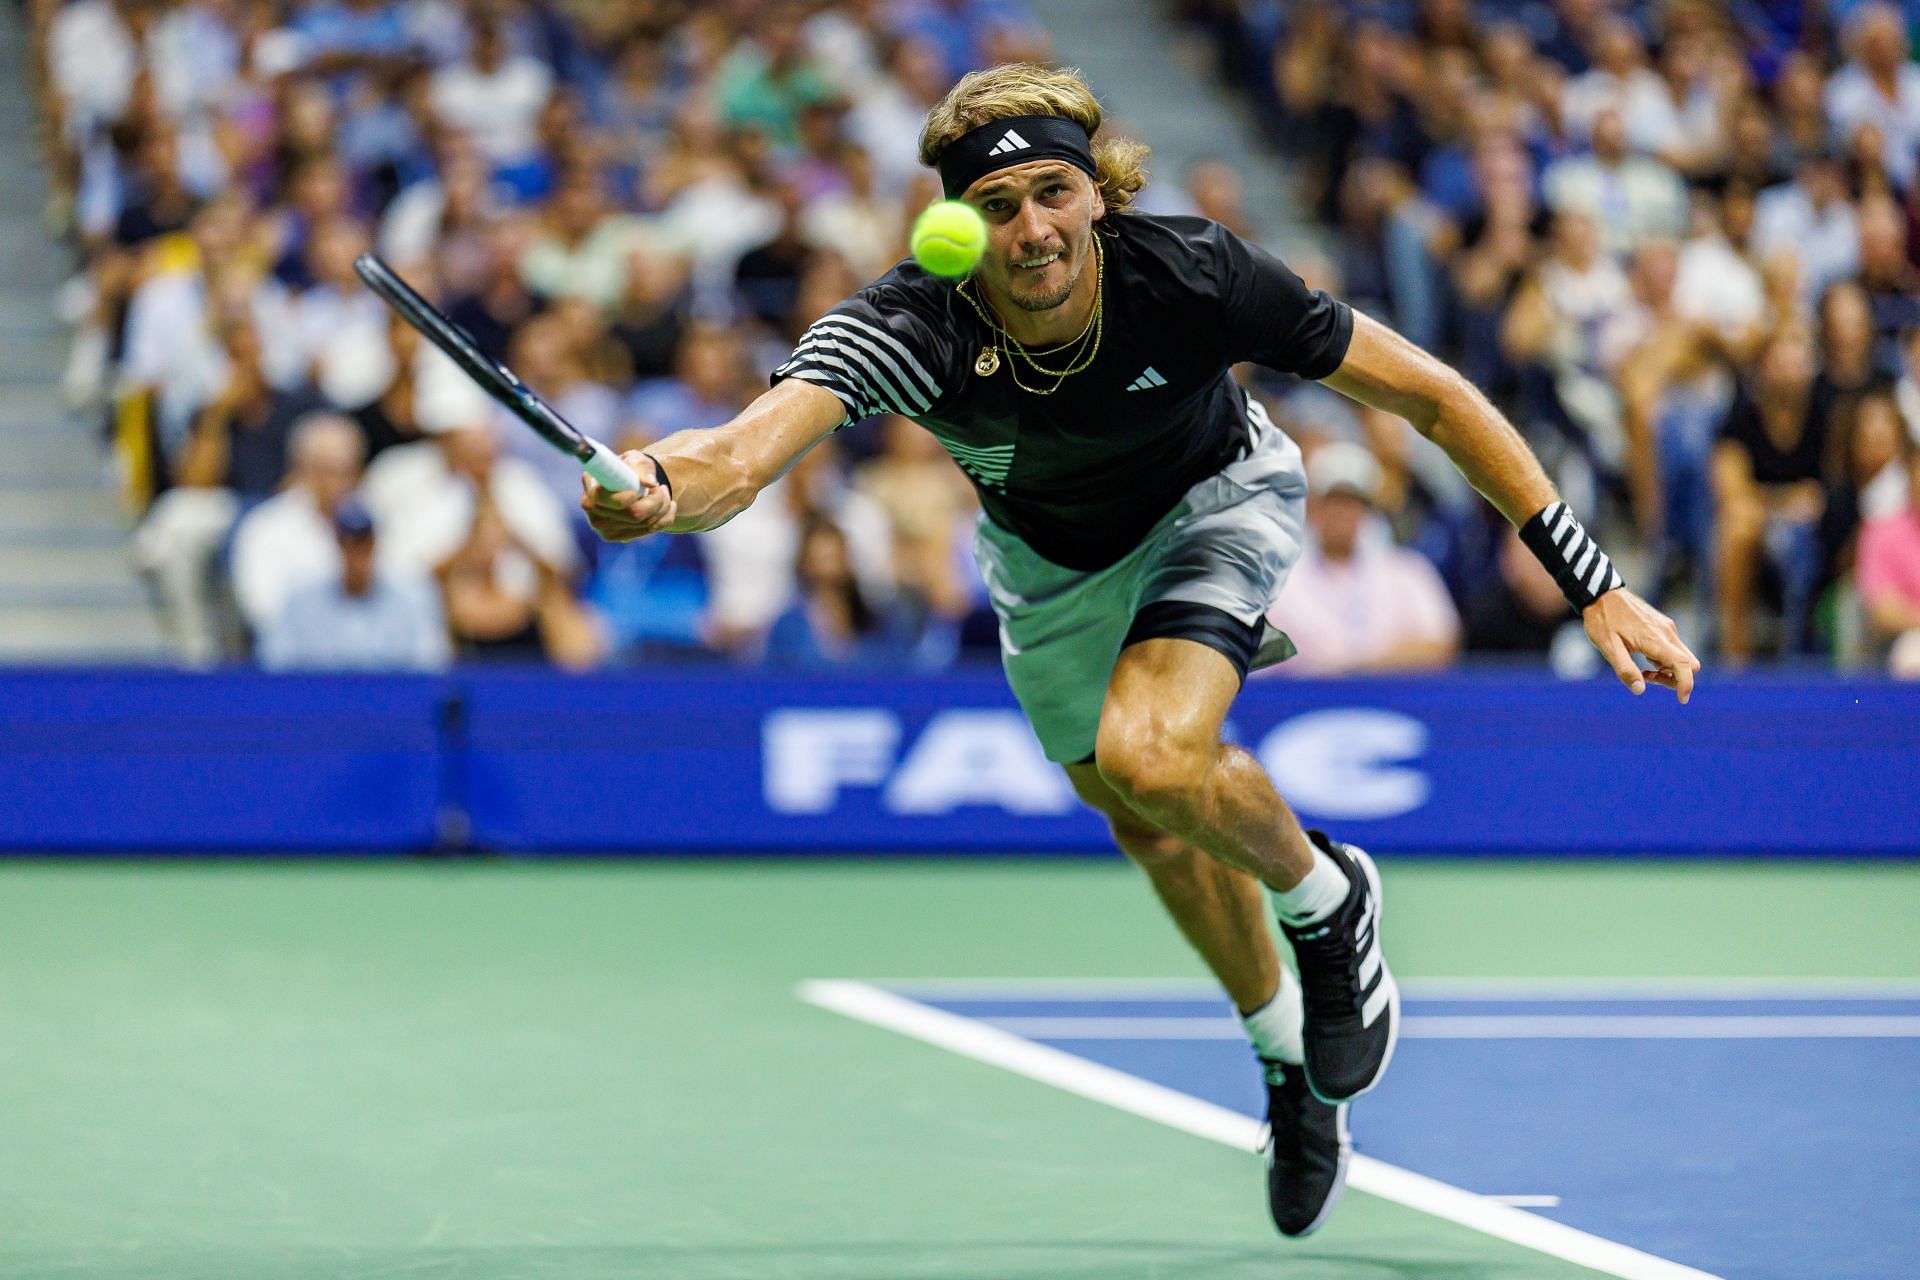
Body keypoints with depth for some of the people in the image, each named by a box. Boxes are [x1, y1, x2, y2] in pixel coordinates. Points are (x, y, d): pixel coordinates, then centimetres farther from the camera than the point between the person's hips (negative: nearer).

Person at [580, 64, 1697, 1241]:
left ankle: (1324, 895, 3)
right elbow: (748, 452, -53)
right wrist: (659, 490, -77)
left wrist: (1591, 579, -27)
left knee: (1151, 759, -29)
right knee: (1154, 831, 17)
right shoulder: (909, 328, -36)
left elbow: (1430, 395, -26)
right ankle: (1294, 1064, 44)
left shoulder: (1195, 279, -36)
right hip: (1052, 560, 3)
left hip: (1214, 505, -3)